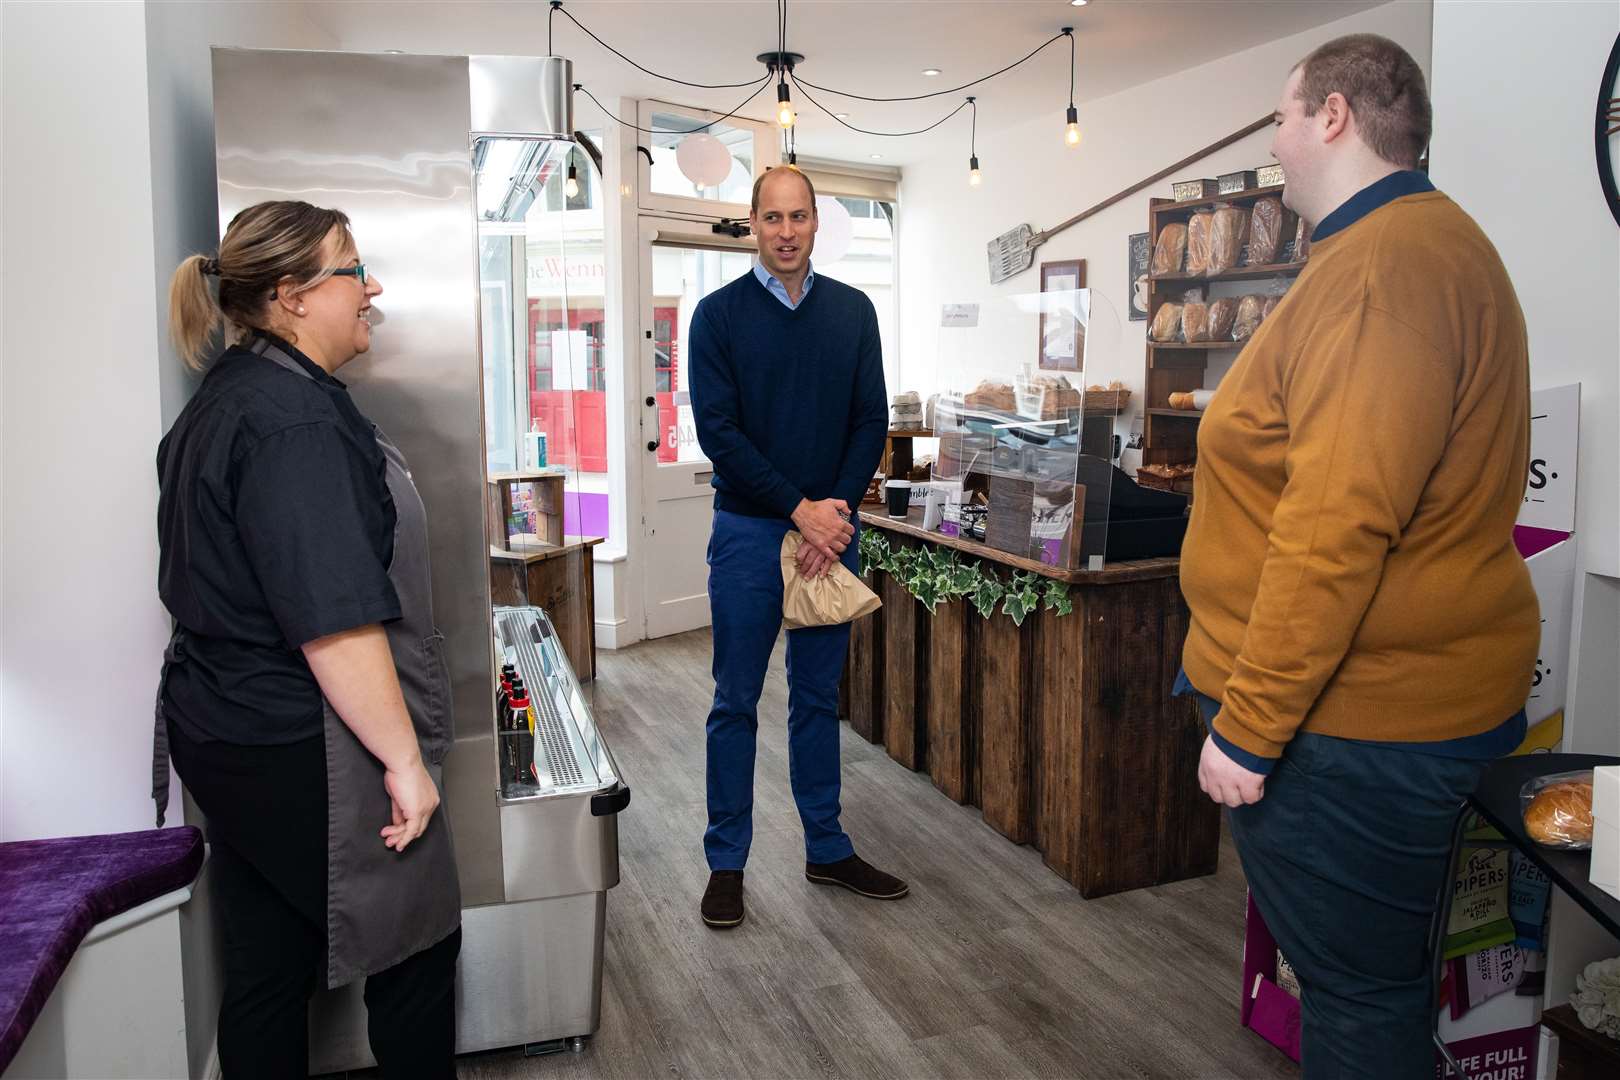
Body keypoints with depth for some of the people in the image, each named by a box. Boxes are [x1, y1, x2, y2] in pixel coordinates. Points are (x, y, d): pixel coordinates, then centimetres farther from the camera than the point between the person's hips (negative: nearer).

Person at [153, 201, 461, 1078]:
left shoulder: (226, 396, 11)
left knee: (266, 966, 18)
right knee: (418, 943, 9)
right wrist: (404, 759, -21)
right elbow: (335, 622, -27)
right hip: (302, 757, -10)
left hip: (221, 733, 10)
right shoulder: (295, 422, -22)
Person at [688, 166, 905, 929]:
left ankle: (827, 850, 25)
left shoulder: (852, 311, 6)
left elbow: (871, 420, 3)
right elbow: (717, 430, -10)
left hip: (832, 527, 3)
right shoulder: (720, 314, -3)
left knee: (819, 696, 13)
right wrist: (799, 510, -15)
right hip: (749, 530, -3)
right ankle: (726, 862, 17)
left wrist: (837, 511, -9)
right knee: (736, 702, 5)